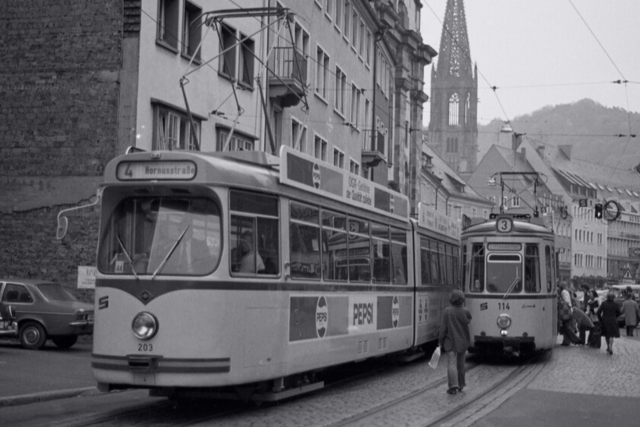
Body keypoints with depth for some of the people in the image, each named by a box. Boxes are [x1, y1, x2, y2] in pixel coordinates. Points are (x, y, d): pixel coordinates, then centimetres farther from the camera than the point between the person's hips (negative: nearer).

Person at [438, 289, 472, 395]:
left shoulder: (447, 311, -10)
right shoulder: (465, 312, -7)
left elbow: (443, 328, -9)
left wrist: (440, 341, -1)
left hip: (450, 342, -2)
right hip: (463, 342, 3)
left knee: (451, 363, -5)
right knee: (460, 363, 17)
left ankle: (453, 385, -20)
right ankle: (460, 385, 26)